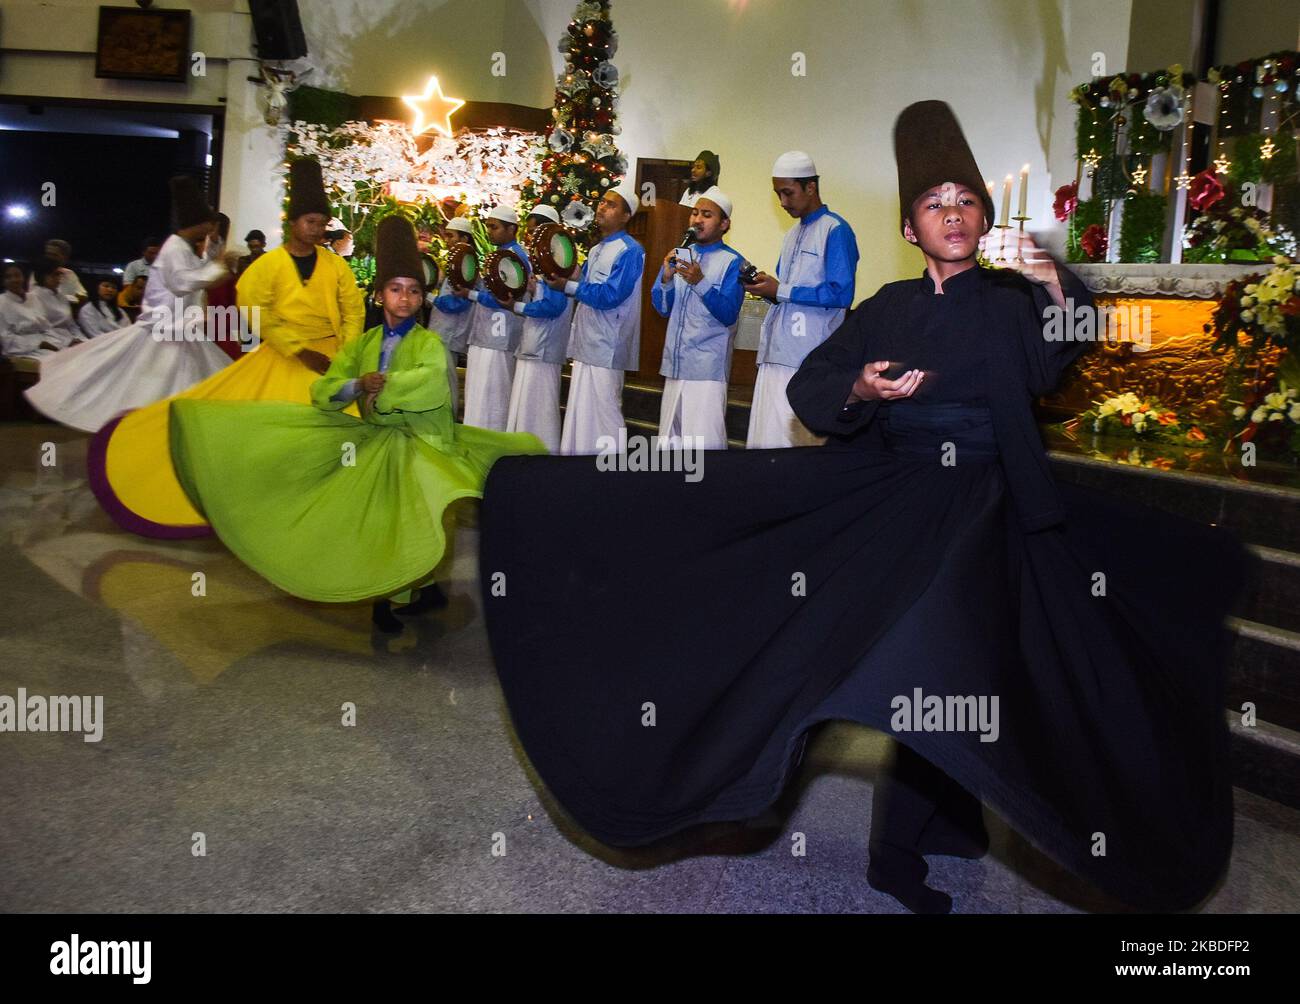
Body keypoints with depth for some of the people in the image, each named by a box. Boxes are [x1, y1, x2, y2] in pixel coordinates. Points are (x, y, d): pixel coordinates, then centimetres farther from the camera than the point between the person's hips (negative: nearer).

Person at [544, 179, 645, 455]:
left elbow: (609, 296, -20)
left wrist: (568, 286, -16)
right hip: (585, 344, 9)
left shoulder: (630, 251, -11)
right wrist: (559, 278, 3)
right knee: (580, 413, 11)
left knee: (602, 415, -5)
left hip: (605, 348, -9)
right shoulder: (596, 250, 17)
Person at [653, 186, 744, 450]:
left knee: (704, 442, -10)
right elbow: (662, 308, 10)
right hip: (675, 363, 6)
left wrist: (700, 283, -21)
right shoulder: (678, 255, 12)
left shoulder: (732, 262, -4)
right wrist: (667, 278, -8)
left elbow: (729, 315, -11)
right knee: (669, 439, 9)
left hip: (707, 366, -6)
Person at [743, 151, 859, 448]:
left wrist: (780, 290, -13)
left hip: (809, 358, -8)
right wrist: (765, 285, 3)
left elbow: (840, 293, -15)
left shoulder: (835, 230, -5)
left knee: (797, 439, -9)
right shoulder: (792, 234, 21)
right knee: (764, 439, 5)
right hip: (777, 353, 8)